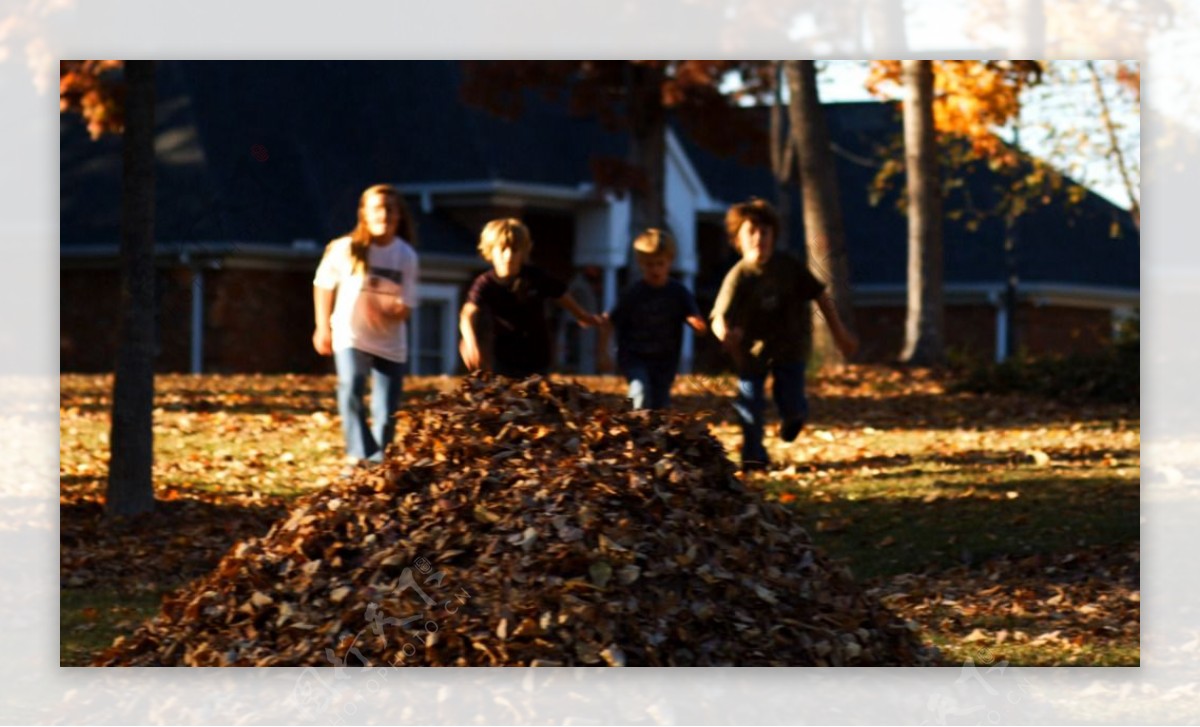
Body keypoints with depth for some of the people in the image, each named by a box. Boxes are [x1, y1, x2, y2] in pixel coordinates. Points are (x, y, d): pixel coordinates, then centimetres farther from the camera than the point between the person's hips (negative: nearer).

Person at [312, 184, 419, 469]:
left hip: (390, 343, 3)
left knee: (387, 410, 3)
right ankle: (360, 455, -29)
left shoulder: (406, 256, -5)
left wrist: (389, 312, -25)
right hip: (350, 336, -3)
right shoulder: (345, 249, -10)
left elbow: (407, 306, -4)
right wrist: (323, 327, 6)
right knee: (351, 388, -27)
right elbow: (323, 285, 5)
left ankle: (380, 461, 21)